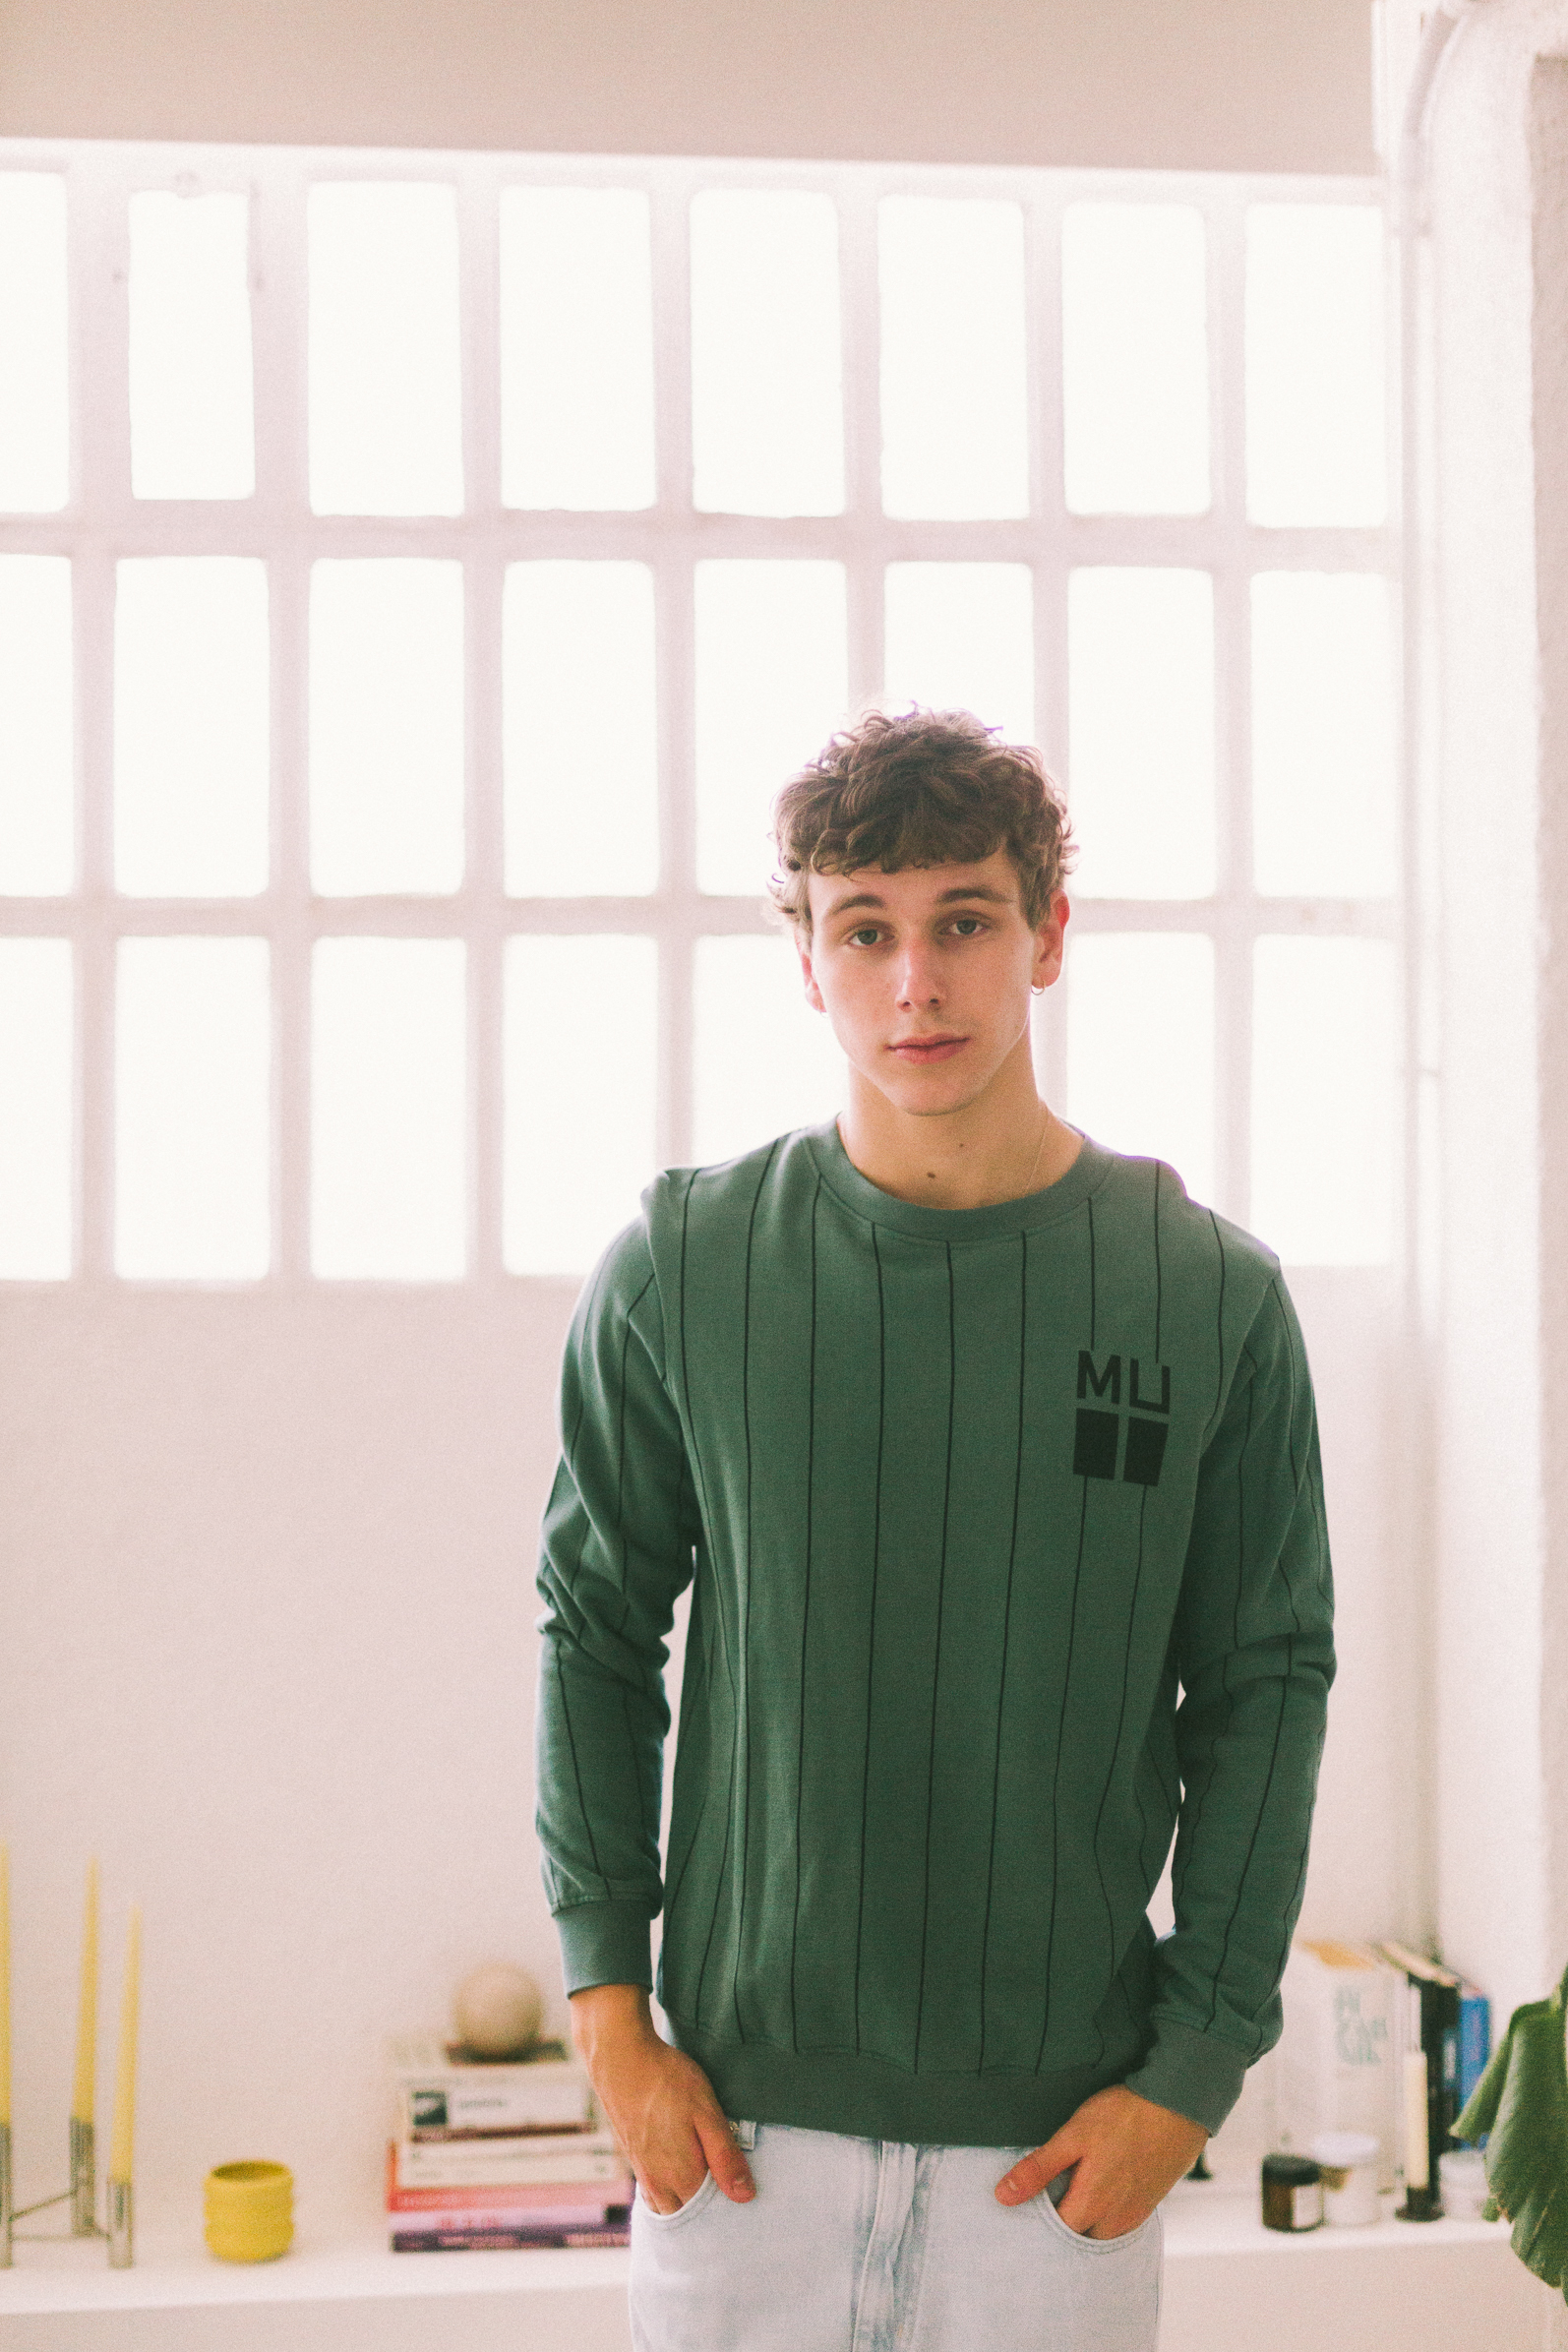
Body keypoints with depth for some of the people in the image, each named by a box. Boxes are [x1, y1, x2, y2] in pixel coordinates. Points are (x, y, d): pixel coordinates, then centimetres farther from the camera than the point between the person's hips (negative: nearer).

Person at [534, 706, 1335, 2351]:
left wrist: (1199, 2063, -4)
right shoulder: (681, 1268, -3)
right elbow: (593, 1629, 4)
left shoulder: (1212, 1294, -4)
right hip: (738, 2114, 1)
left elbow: (1268, 1688, 0)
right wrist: (606, 2000, -1)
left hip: (1062, 2143, 0)